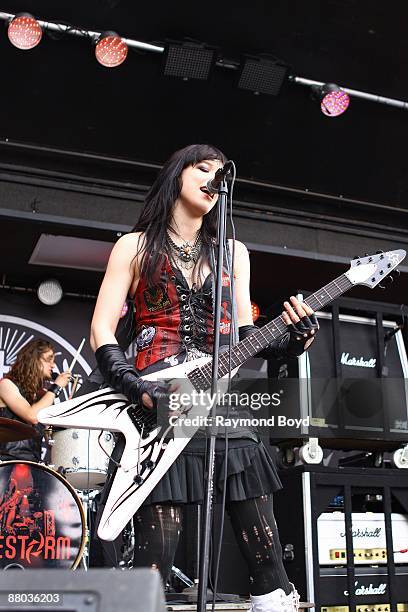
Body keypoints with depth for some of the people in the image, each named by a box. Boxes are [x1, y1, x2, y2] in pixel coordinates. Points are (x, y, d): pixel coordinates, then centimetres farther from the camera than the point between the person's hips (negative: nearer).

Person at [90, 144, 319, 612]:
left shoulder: (233, 253, 19)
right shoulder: (136, 246, 10)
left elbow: (245, 333, 14)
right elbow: (102, 331, 3)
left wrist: (292, 339, -6)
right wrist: (138, 390, -13)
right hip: (155, 406, -3)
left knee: (265, 551, -2)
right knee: (155, 551, -7)